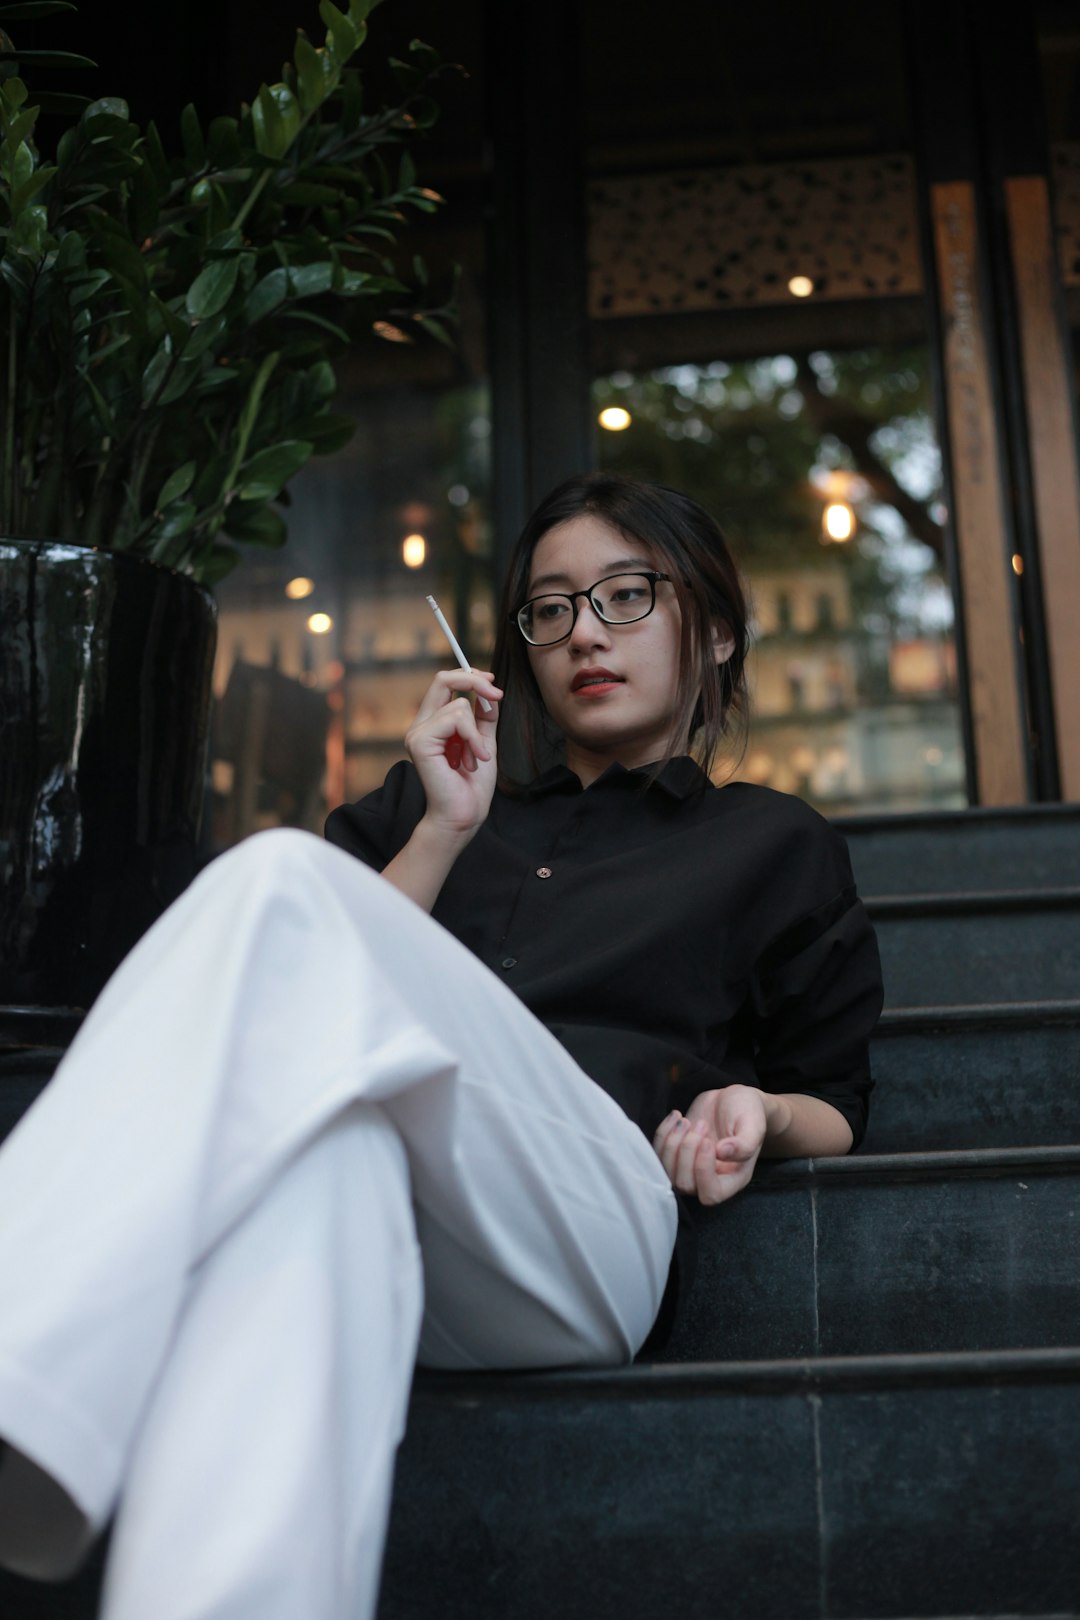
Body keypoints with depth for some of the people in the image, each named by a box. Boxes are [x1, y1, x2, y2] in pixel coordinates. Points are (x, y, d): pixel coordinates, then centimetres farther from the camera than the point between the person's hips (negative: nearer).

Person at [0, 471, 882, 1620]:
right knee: (331, 1131, -39)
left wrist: (756, 1113, 3)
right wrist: (444, 831, 12)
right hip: (394, 1246, 3)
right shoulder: (429, 805, 34)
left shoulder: (776, 846, 30)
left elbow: (835, 1109, 25)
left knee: (288, 886, -29)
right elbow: (338, 1004, 20)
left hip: (581, 1230, -2)